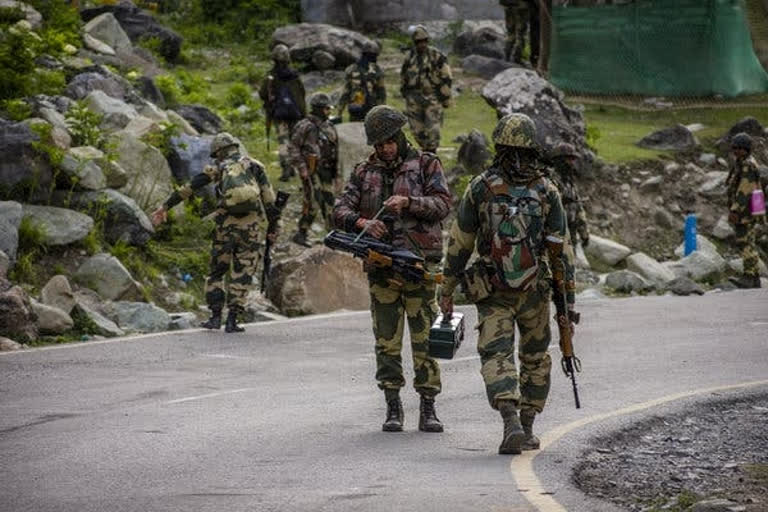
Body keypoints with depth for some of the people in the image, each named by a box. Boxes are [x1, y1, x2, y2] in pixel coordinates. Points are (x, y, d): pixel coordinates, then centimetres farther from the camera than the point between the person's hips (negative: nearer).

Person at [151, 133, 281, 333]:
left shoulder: (217, 168, 11)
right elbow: (268, 197, 4)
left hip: (226, 224, 0)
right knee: (243, 273, 6)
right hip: (250, 224, 0)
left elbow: (187, 188, 7)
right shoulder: (254, 165, 12)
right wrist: (274, 225, 7)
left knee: (216, 270, 15)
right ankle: (232, 320, 0)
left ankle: (215, 316, 7)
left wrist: (165, 207, 9)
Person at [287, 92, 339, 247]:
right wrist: (301, 167, -16)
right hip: (311, 171, -7)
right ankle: (301, 233, -3)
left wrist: (336, 169, 16)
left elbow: (335, 149, 20)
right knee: (313, 202, -11)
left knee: (328, 202, 7)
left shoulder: (329, 127, 12)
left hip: (326, 171, 7)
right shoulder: (305, 127, -10)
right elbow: (293, 148, -11)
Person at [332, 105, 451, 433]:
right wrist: (363, 223, -16)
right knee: (387, 341, 3)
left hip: (420, 262, -2)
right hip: (381, 267, 2)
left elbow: (442, 204, -4)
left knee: (425, 338, -3)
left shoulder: (425, 165, 6)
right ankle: (393, 409, 9)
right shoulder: (365, 172, 13)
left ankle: (428, 409, 1)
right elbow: (340, 210, 4)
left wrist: (408, 202, -19)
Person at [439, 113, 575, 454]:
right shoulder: (546, 192, -3)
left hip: (492, 293, -1)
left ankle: (512, 424, -26)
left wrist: (447, 289, 8)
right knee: (535, 358, 17)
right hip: (535, 291, 1)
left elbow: (459, 244, -1)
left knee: (496, 356, -5)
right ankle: (527, 431, 21)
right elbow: (560, 250, -2)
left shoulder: (480, 188, -4)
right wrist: (568, 303, 4)